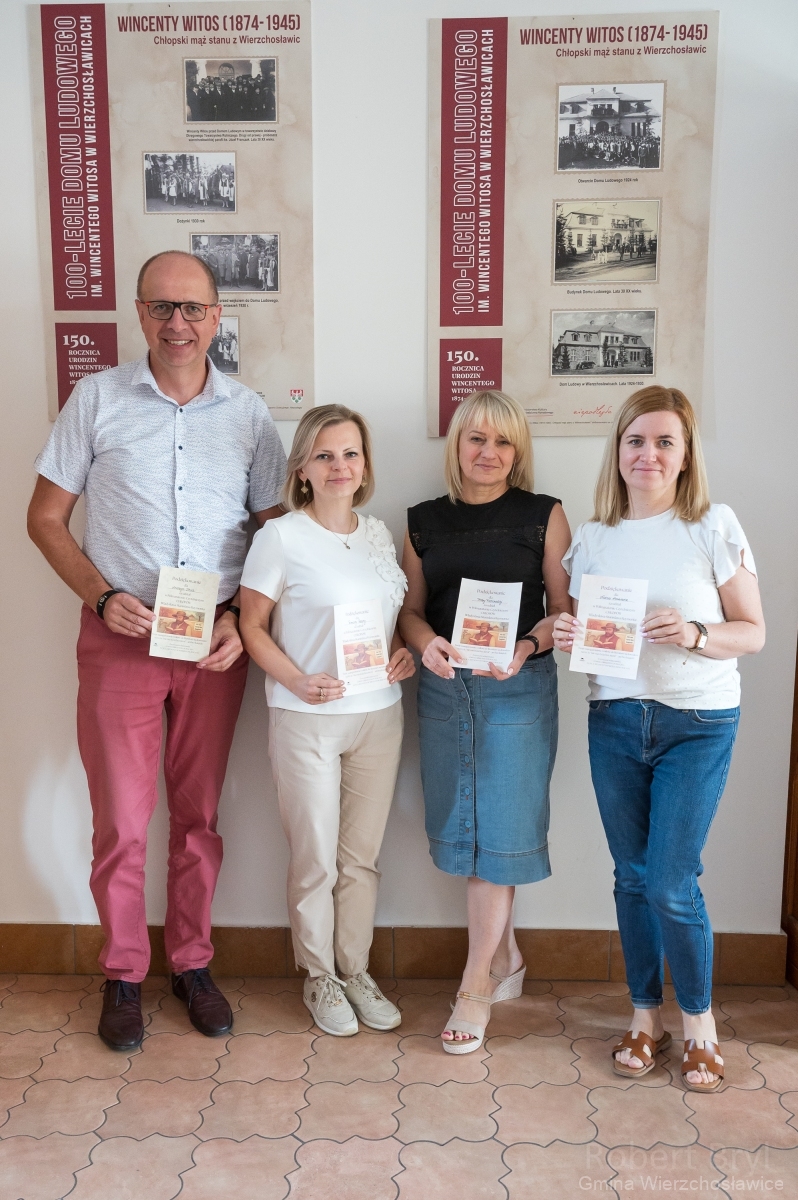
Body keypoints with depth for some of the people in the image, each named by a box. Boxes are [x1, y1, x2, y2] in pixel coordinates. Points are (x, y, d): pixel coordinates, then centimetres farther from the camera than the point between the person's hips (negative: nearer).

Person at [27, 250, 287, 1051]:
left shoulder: (248, 414, 5)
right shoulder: (96, 400, 1)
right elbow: (46, 517, 3)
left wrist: (244, 619, -7)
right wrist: (102, 597, -11)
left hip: (216, 641, 2)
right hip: (119, 635, -1)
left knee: (199, 813, 11)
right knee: (121, 818, 4)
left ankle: (191, 963, 28)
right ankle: (123, 975, 24)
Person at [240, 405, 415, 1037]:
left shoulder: (379, 533, 7)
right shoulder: (281, 537, -8)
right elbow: (253, 627, -6)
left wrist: (404, 652, -2)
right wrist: (297, 681, -19)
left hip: (379, 717, 4)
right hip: (307, 721, -4)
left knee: (363, 855, 14)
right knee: (316, 859, 8)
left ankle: (356, 971, 32)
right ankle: (320, 978, 28)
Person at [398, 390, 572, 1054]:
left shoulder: (544, 515, 0)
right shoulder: (425, 521, 9)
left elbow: (566, 610, -1)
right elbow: (411, 608, 11)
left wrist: (527, 647, -19)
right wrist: (427, 643, -10)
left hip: (519, 689, -3)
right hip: (444, 688, 4)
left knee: (499, 831, -1)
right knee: (463, 826, 10)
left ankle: (476, 985, 13)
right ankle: (507, 958, 31)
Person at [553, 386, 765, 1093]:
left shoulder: (715, 527, -5)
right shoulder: (594, 537, 6)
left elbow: (753, 632, -3)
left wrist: (694, 634, -21)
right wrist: (565, 635, -10)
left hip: (699, 723, -3)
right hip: (615, 718, 3)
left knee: (671, 884, -3)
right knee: (632, 877, 11)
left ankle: (700, 1019, 23)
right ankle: (646, 1016, 30)